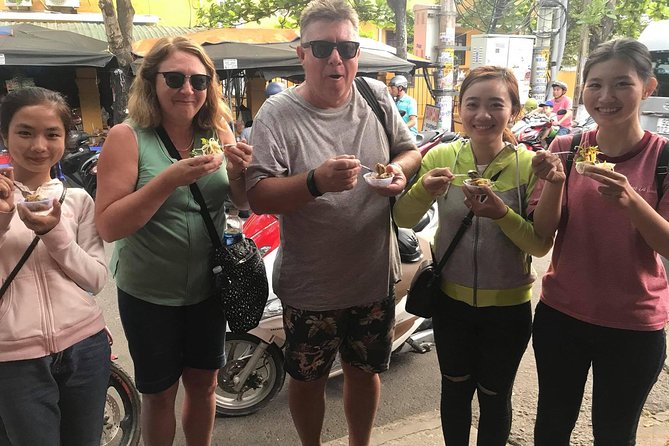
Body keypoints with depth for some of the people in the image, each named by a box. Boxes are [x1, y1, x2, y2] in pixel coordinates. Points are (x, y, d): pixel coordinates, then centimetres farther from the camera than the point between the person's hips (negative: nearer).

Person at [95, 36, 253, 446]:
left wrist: (238, 172, -17)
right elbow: (108, 225, -19)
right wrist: (169, 179, -30)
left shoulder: (218, 132, -2)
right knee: (159, 394, 15)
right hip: (149, 294, -3)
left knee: (204, 383, 19)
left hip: (208, 287, 4)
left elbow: (243, 204, 4)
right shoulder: (127, 138, -14)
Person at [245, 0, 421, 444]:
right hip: (310, 286, -3)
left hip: (375, 276, 4)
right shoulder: (277, 114, -14)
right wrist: (317, 181, -36)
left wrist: (399, 169, -13)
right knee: (308, 378, 17)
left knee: (365, 371, 22)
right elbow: (258, 197, -20)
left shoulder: (377, 96, -1)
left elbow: (412, 151, 10)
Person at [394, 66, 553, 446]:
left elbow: (542, 245, -14)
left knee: (494, 397, 18)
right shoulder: (442, 157, -8)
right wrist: (424, 191, -28)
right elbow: (404, 220, -8)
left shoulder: (529, 165, -15)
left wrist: (501, 213, -32)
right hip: (451, 300, 2)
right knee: (455, 389, 22)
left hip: (507, 305, -2)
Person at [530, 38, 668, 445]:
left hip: (633, 327, -1)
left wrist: (629, 201, -30)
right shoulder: (566, 148, -3)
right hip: (560, 316, 2)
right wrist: (554, 182, -23)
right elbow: (543, 233, -5)